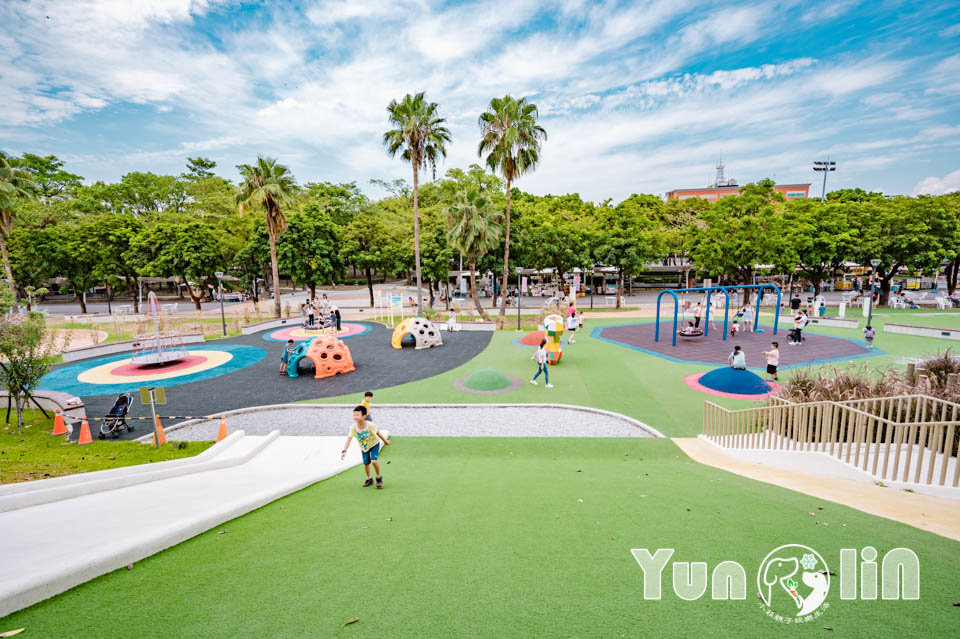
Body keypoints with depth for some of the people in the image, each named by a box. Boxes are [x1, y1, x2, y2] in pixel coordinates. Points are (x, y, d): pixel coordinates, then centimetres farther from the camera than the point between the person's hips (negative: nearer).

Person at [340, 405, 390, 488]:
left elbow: (377, 433, -13)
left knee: (374, 461, -19)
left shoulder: (370, 425, -31)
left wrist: (385, 441, 2)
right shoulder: (353, 427, -27)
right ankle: (369, 479, 36)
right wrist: (344, 451, -46)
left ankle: (379, 478, 6)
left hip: (374, 444, -3)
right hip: (363, 447, 3)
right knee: (366, 464, 9)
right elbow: (349, 439, -32)